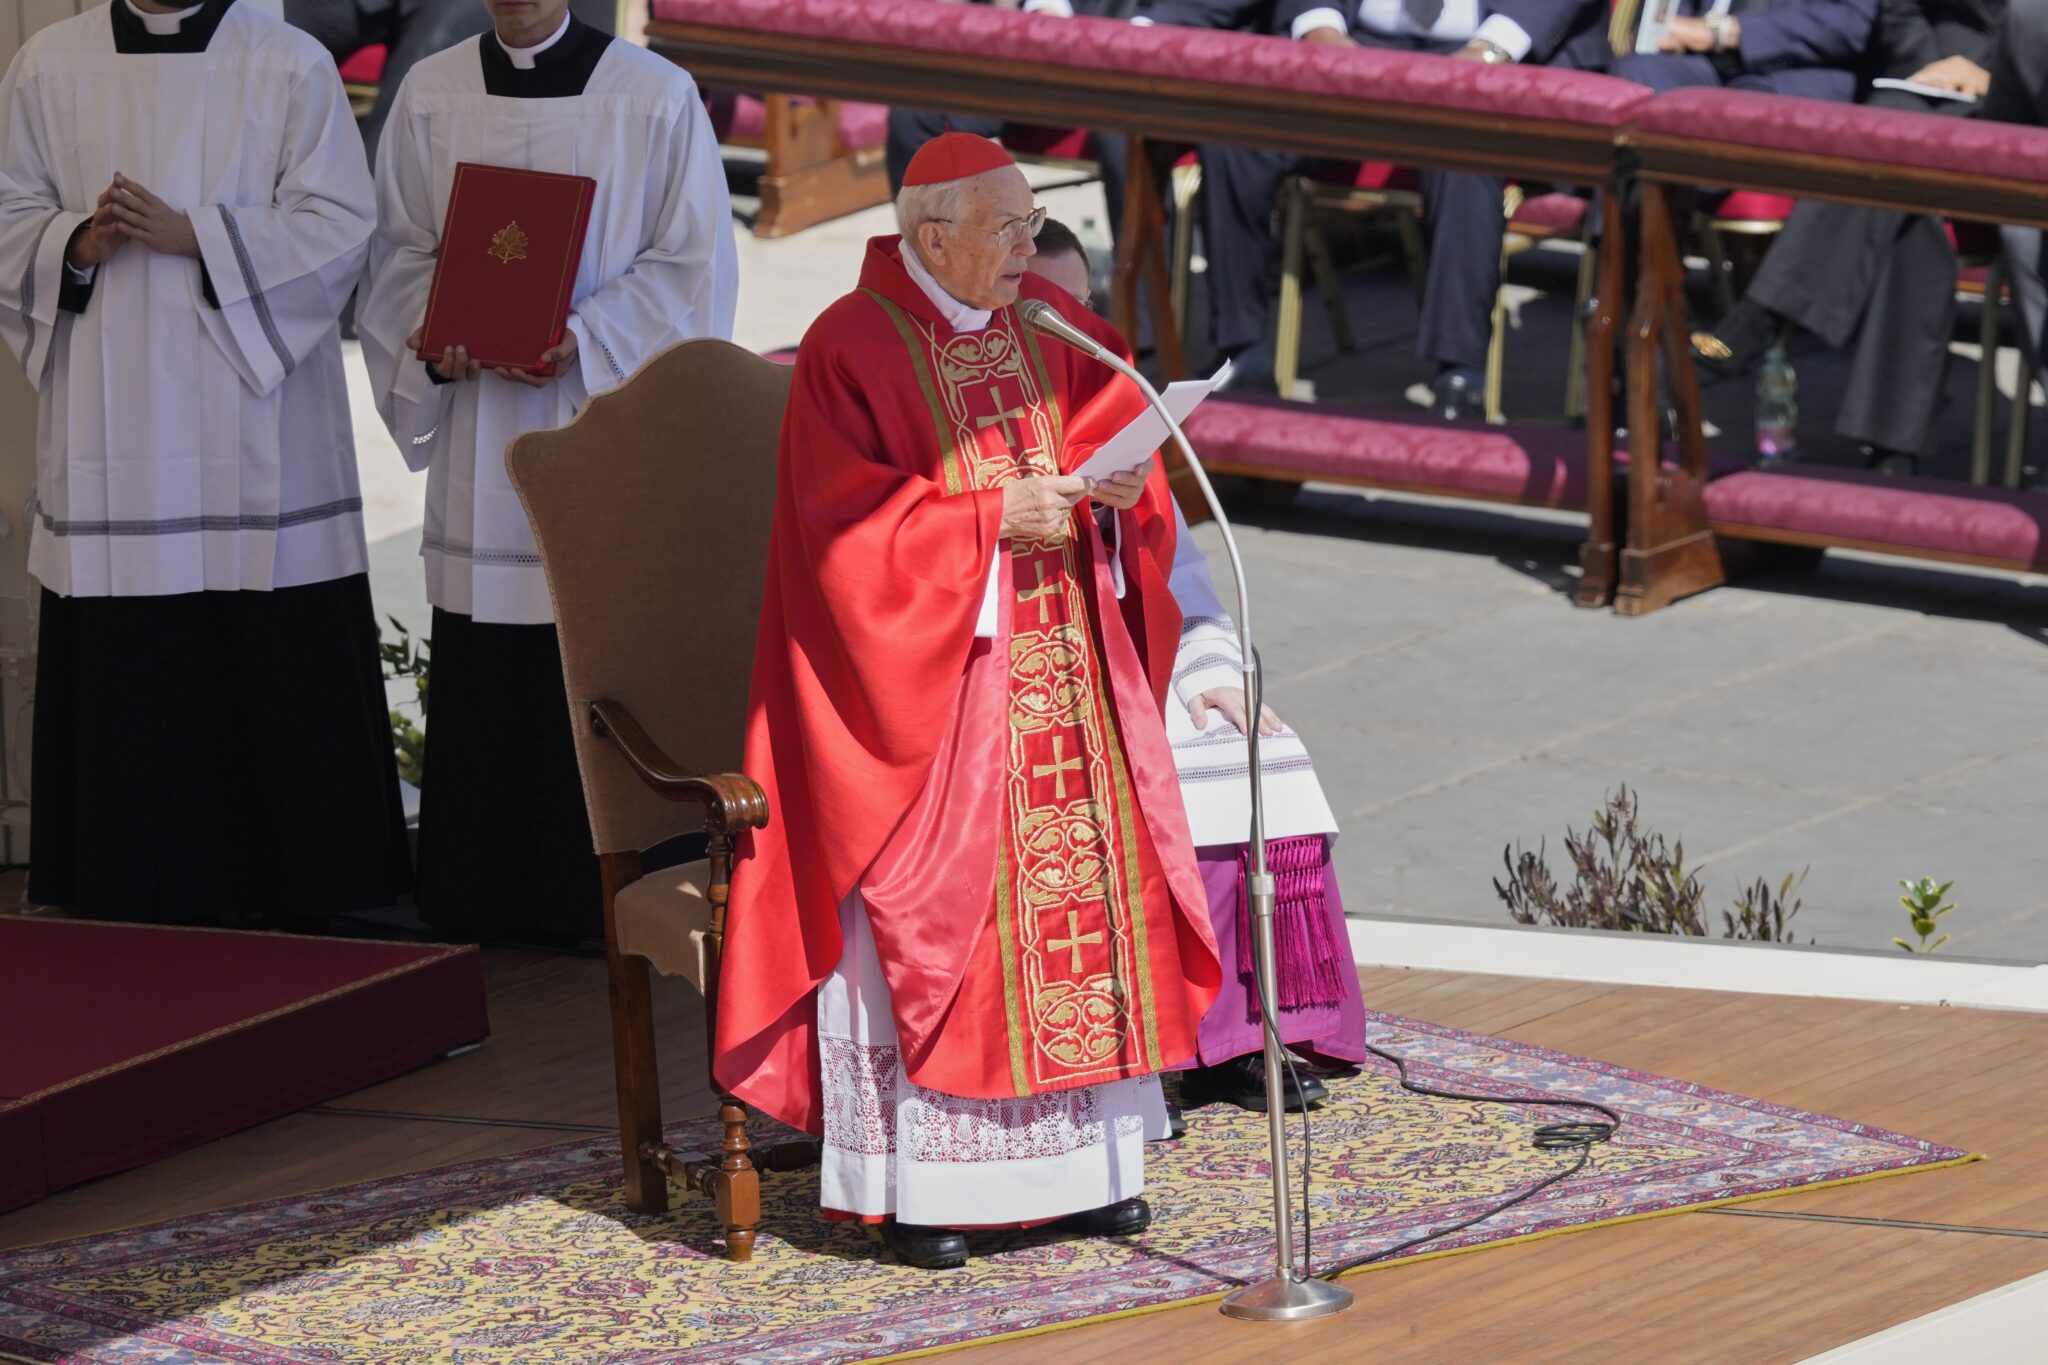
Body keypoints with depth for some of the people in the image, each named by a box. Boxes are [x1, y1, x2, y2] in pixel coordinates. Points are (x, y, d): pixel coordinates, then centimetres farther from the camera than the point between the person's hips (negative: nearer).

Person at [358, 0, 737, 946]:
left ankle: (589, 899, 4)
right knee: (480, 686, 3)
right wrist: (437, 338, -9)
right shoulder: (430, 97, 8)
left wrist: (586, 340, -15)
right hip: (479, 441, 3)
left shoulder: (656, 98, -1)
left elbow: (692, 262, -3)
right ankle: (472, 902, 11)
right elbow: (400, 253, 11)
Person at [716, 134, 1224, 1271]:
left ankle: (1084, 1159, 14)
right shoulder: (852, 350, -10)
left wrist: (1119, 484, -10)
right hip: (924, 676, -6)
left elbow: (1115, 438, 13)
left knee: (1083, 891, 5)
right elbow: (851, 527, -14)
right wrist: (991, 520, -20)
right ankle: (917, 1179, -1)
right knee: (931, 910, -6)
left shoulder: (1051, 328, 9)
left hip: (1060, 663, 6)